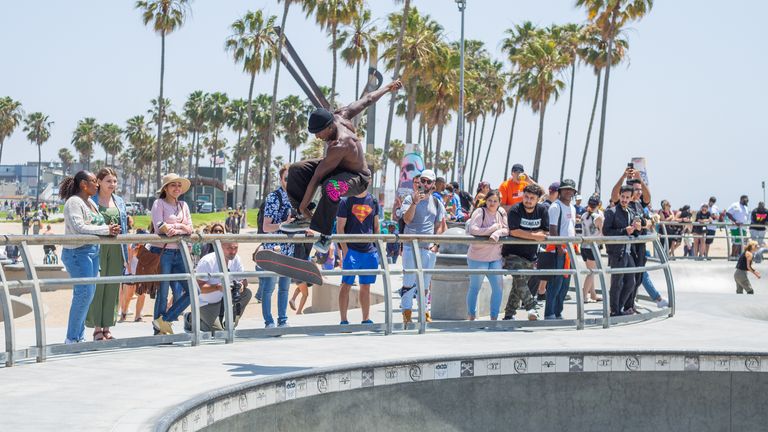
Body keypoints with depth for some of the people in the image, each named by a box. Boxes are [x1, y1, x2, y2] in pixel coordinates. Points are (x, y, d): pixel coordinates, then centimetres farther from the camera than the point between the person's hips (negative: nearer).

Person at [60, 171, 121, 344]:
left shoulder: (90, 202, 18)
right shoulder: (73, 202, -11)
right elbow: (79, 227, -22)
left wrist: (110, 229, 1)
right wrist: (106, 230, -22)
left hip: (92, 251, 10)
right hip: (77, 252, -10)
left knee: (89, 292, 10)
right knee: (84, 292, -13)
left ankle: (79, 336, 17)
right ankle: (72, 338, -7)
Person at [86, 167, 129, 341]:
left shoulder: (120, 202, 14)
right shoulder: (91, 201, -2)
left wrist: (126, 257, 14)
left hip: (116, 249, 5)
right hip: (97, 248, -5)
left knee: (113, 288, 6)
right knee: (97, 287, -3)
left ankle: (107, 327, 13)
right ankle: (97, 328, 3)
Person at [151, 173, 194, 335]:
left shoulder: (183, 205, 17)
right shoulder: (159, 203, -1)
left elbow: (190, 228, 7)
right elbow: (160, 226, -13)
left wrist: (175, 227, -11)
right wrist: (180, 226, -5)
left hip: (179, 253, 6)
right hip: (163, 252, -6)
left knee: (193, 290, -1)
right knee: (163, 293, -3)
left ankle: (164, 321, 6)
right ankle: (159, 329, 7)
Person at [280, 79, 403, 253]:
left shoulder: (339, 146, -40)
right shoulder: (340, 116, -18)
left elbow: (316, 178, -34)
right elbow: (367, 100, -3)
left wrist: (303, 207, -28)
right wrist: (387, 88, 15)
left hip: (358, 178, -10)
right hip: (339, 167, 10)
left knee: (330, 187, -45)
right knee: (296, 170, -5)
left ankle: (325, 234, -32)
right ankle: (304, 219, -1)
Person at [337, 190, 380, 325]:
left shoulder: (373, 201, 11)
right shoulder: (346, 201, -3)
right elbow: (340, 228, -5)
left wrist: (378, 248, 9)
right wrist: (345, 250, -12)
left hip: (370, 250, 4)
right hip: (352, 249, -4)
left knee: (366, 286, 9)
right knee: (347, 285, -3)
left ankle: (366, 319, 15)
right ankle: (344, 320, 0)